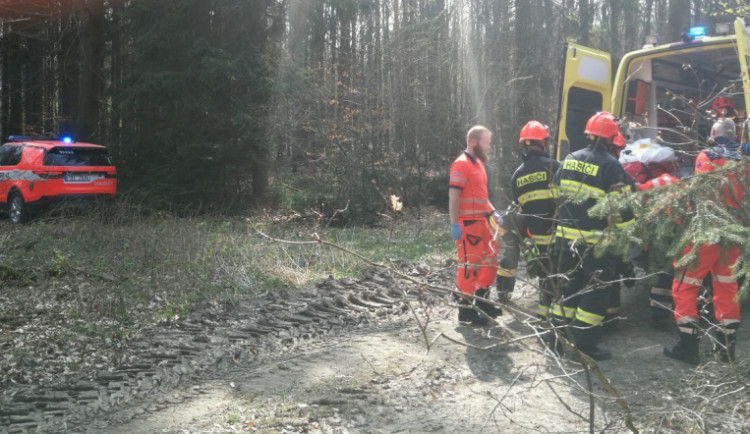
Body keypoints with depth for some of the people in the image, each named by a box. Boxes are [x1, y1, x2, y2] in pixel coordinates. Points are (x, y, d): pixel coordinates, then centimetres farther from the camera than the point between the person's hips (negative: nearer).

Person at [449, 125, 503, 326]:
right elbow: (453, 196, -18)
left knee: (491, 256, 15)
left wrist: (493, 212, 15)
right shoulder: (461, 164, -13)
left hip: (481, 220, 10)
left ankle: (481, 298, 27)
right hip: (467, 222, -10)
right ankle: (465, 309, 1)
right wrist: (454, 224, -21)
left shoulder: (478, 163, 17)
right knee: (469, 263, -6)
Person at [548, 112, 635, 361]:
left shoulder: (569, 161, 7)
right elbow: (621, 208, -15)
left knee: (569, 286, 18)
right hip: (597, 244, -7)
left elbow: (557, 194, 14)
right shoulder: (610, 166, -15)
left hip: (568, 238, 7)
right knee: (595, 293, 3)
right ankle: (585, 345, 6)